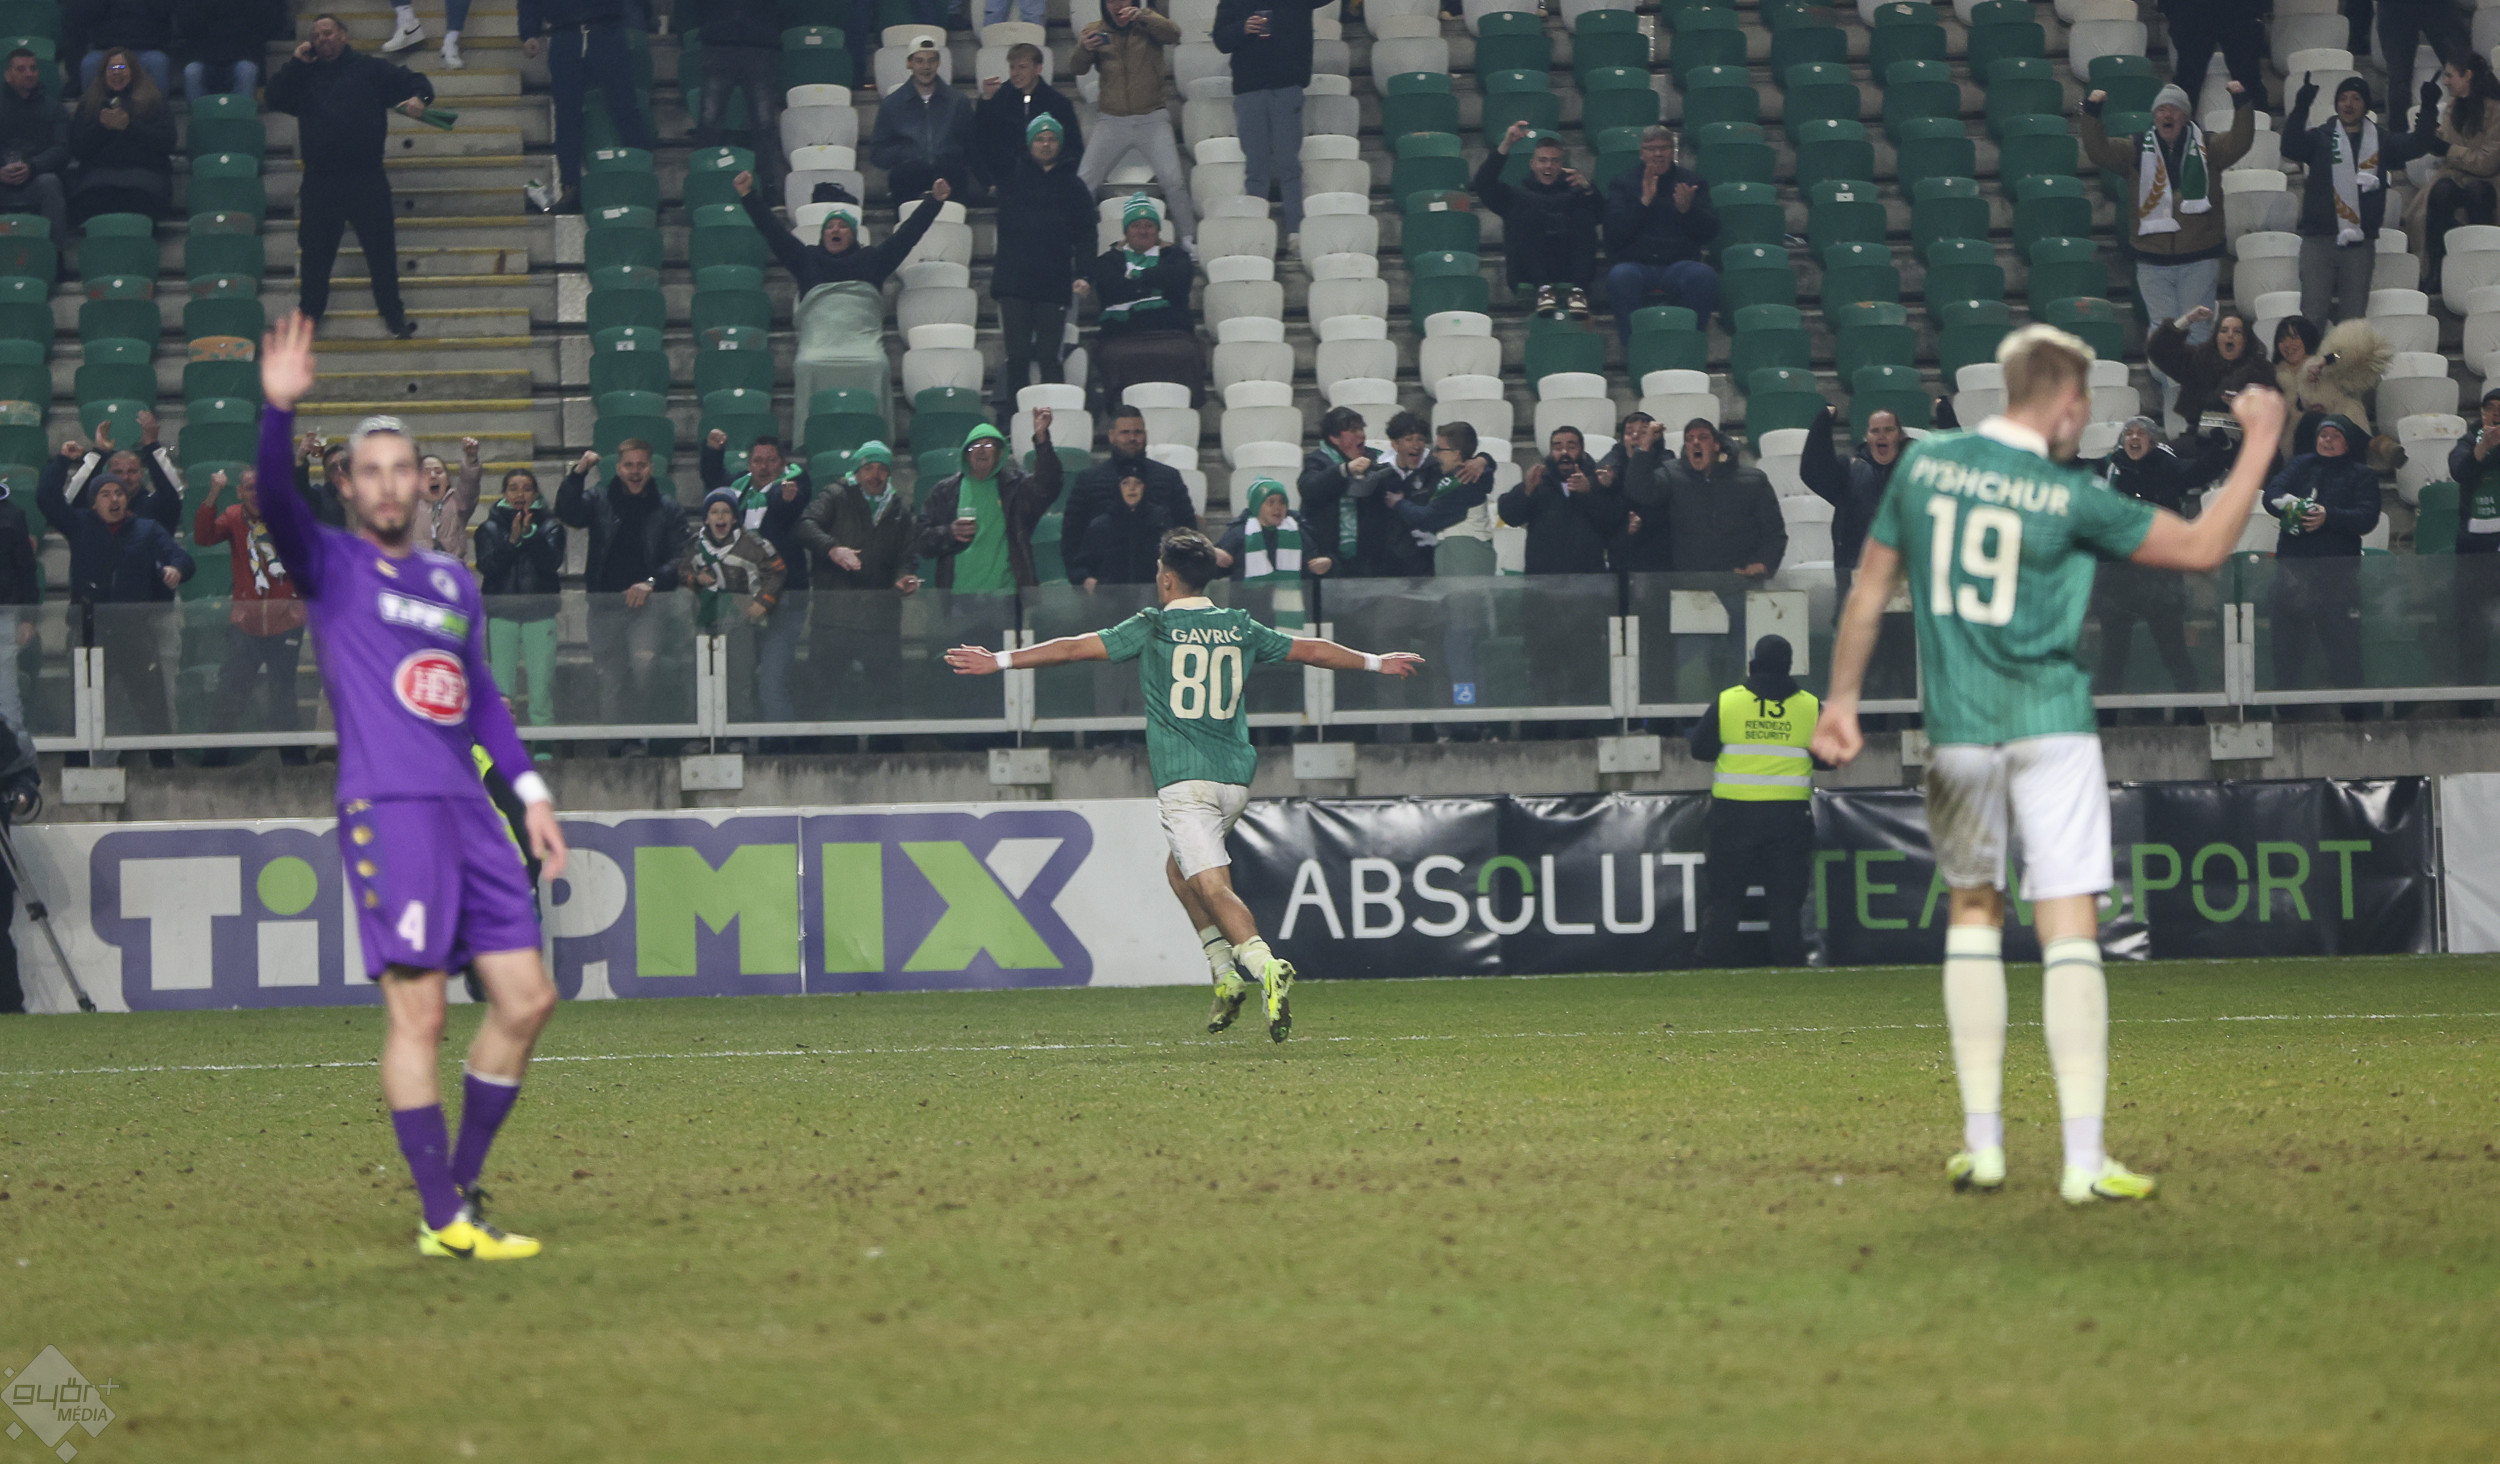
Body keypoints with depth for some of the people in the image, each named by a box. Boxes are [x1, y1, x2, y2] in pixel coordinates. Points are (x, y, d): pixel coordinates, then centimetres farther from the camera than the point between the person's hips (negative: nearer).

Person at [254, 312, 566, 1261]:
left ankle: (460, 1187, 15)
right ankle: (442, 1220, -7)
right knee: (417, 1012, -9)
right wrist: (279, 411, -32)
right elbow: (276, 504, -17)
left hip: (467, 812, 7)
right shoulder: (332, 566, 2)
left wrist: (530, 791, 19)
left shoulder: (453, 582, 20)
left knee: (526, 1000, 3)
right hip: (386, 812, -7)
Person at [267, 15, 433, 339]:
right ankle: (309, 313, 18)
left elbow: (415, 82, 7)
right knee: (316, 251, 7)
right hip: (320, 184, 3)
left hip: (367, 180, -2)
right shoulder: (306, 76, 18)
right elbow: (275, 99, 7)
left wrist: (418, 98, -16)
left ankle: (393, 315, 8)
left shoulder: (370, 69, 9)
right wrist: (296, 64, 1)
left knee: (381, 249, -1)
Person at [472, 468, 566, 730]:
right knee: (501, 682, -3)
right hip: (501, 612, 0)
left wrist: (529, 534, -18)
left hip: (540, 612, 0)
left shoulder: (549, 526, 8)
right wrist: (512, 540, -16)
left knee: (542, 683, -4)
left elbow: (552, 562, -7)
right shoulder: (490, 528, 9)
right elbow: (487, 565, -5)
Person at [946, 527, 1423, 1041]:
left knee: (1213, 887, -14)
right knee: (1179, 867, 24)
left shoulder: (1152, 628, 0)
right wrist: (1375, 662, 36)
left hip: (1185, 781, -6)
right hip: (1236, 778, 6)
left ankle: (1265, 965, -37)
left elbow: (1076, 648, 1)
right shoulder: (1240, 628, 12)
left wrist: (1000, 661, 7)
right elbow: (1312, 650, 22)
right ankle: (1226, 974, 13)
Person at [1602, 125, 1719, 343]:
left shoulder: (1691, 181, 15)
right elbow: (1614, 233, -2)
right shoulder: (1623, 183, 13)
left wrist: (1687, 209, -13)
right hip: (1637, 264, -1)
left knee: (1703, 275, -33)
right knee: (1620, 276, -36)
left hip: (1679, 263, 1)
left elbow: (1710, 232, 6)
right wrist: (1644, 202, -11)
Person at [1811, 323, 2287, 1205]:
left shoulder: (1924, 464, 3)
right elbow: (2202, 547, -2)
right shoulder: (2069, 499, -8)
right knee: (2070, 933, -4)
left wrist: (1842, 699, 19)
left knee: (1971, 916, 17)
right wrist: (2259, 446, 8)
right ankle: (2084, 1159, -10)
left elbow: (1870, 592, 9)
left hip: (1957, 731, 4)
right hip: (2050, 726, -4)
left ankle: (1982, 1145, 14)